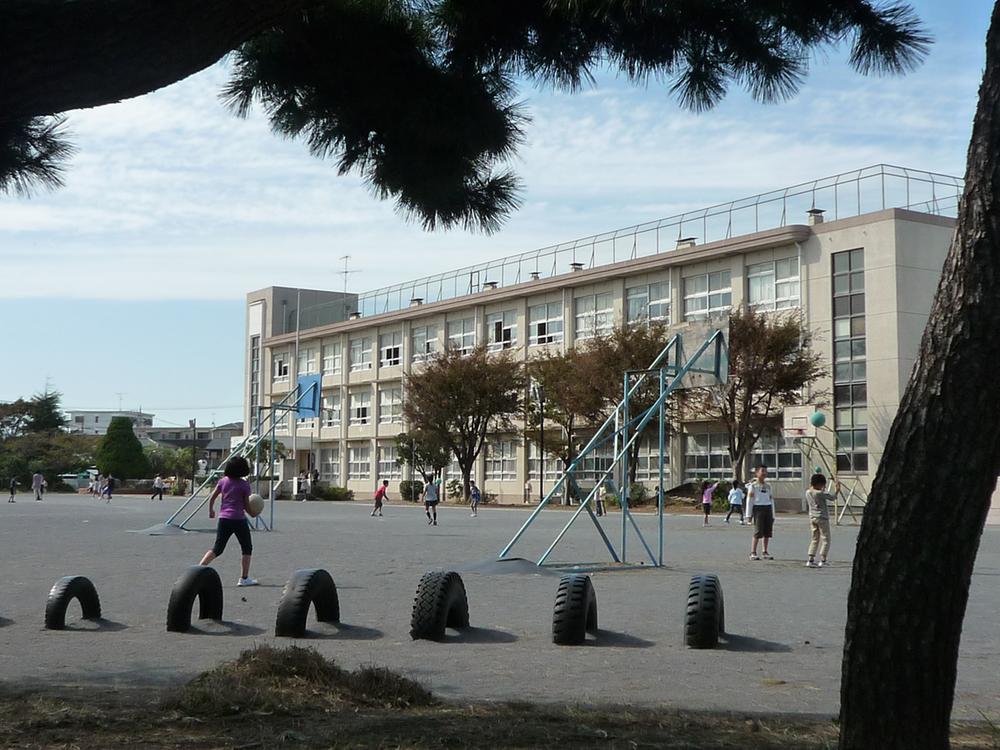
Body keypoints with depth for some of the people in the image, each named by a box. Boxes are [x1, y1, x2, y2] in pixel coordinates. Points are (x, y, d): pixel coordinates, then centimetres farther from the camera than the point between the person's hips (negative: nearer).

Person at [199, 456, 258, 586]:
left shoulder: (223, 481, 4)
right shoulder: (244, 485, -7)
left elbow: (211, 498, 7)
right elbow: (246, 506, -4)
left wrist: (211, 511, 24)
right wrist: (252, 513, 16)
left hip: (223, 518, 4)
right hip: (238, 519, -4)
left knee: (217, 549, 12)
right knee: (247, 548, 12)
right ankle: (244, 578, 10)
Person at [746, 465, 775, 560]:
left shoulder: (768, 486, 17)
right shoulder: (753, 485, 2)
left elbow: (771, 500, 18)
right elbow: (749, 500, -2)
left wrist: (772, 515, 15)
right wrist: (749, 515, -7)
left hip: (768, 509, 5)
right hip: (758, 508, -5)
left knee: (767, 532, 4)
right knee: (758, 532, -10)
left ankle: (765, 552, 13)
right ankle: (753, 553, -6)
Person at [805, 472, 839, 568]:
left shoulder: (807, 492, 4)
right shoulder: (820, 493, -17)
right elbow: (832, 498, -12)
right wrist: (837, 489, 4)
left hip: (812, 518, 7)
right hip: (822, 518, -7)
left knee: (814, 539, 12)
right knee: (825, 539, 2)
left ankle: (810, 560, 4)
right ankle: (822, 561, -5)